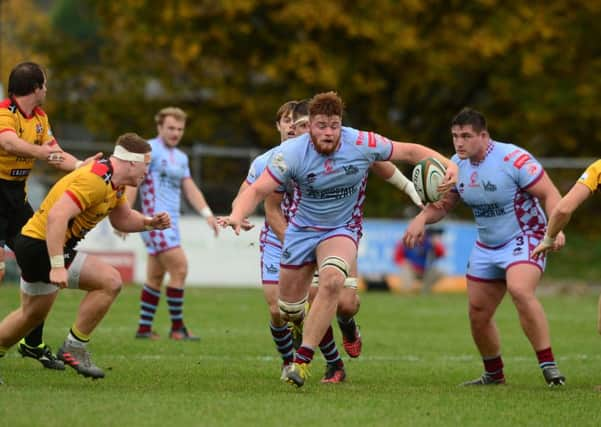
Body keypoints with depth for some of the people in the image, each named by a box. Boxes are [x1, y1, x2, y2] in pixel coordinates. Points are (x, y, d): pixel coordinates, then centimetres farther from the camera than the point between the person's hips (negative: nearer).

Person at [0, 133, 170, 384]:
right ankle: (74, 347, -5)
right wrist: (57, 266, -34)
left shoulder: (113, 182, 10)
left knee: (31, 315, 24)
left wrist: (150, 222, 4)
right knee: (110, 281, -13)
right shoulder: (94, 180, -23)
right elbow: (57, 216, -31)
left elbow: (122, 219, 23)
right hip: (41, 247, -11)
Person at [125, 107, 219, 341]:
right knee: (179, 268, -14)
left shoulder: (181, 157, 18)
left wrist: (207, 213, 4)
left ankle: (144, 328, 15)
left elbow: (189, 188, 18)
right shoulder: (150, 150, -7)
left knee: (155, 277, 10)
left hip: (171, 222, 8)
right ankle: (177, 328, -8)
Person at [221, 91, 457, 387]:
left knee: (332, 281, -32)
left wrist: (446, 164, -21)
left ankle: (302, 360, -27)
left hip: (342, 229, -1)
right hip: (301, 229, 1)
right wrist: (237, 215, -40)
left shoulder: (362, 144, -17)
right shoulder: (292, 153, -20)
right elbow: (258, 190, -21)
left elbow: (410, 152, -7)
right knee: (288, 311, 6)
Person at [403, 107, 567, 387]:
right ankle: (494, 375, 29)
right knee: (478, 314, 5)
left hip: (524, 239, -7)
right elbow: (442, 204, 12)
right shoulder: (457, 165, 1)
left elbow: (549, 194, -18)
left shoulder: (512, 159, -19)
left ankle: (549, 366, -28)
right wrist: (421, 219, -10)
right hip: (486, 246, 7)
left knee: (520, 290, -33)